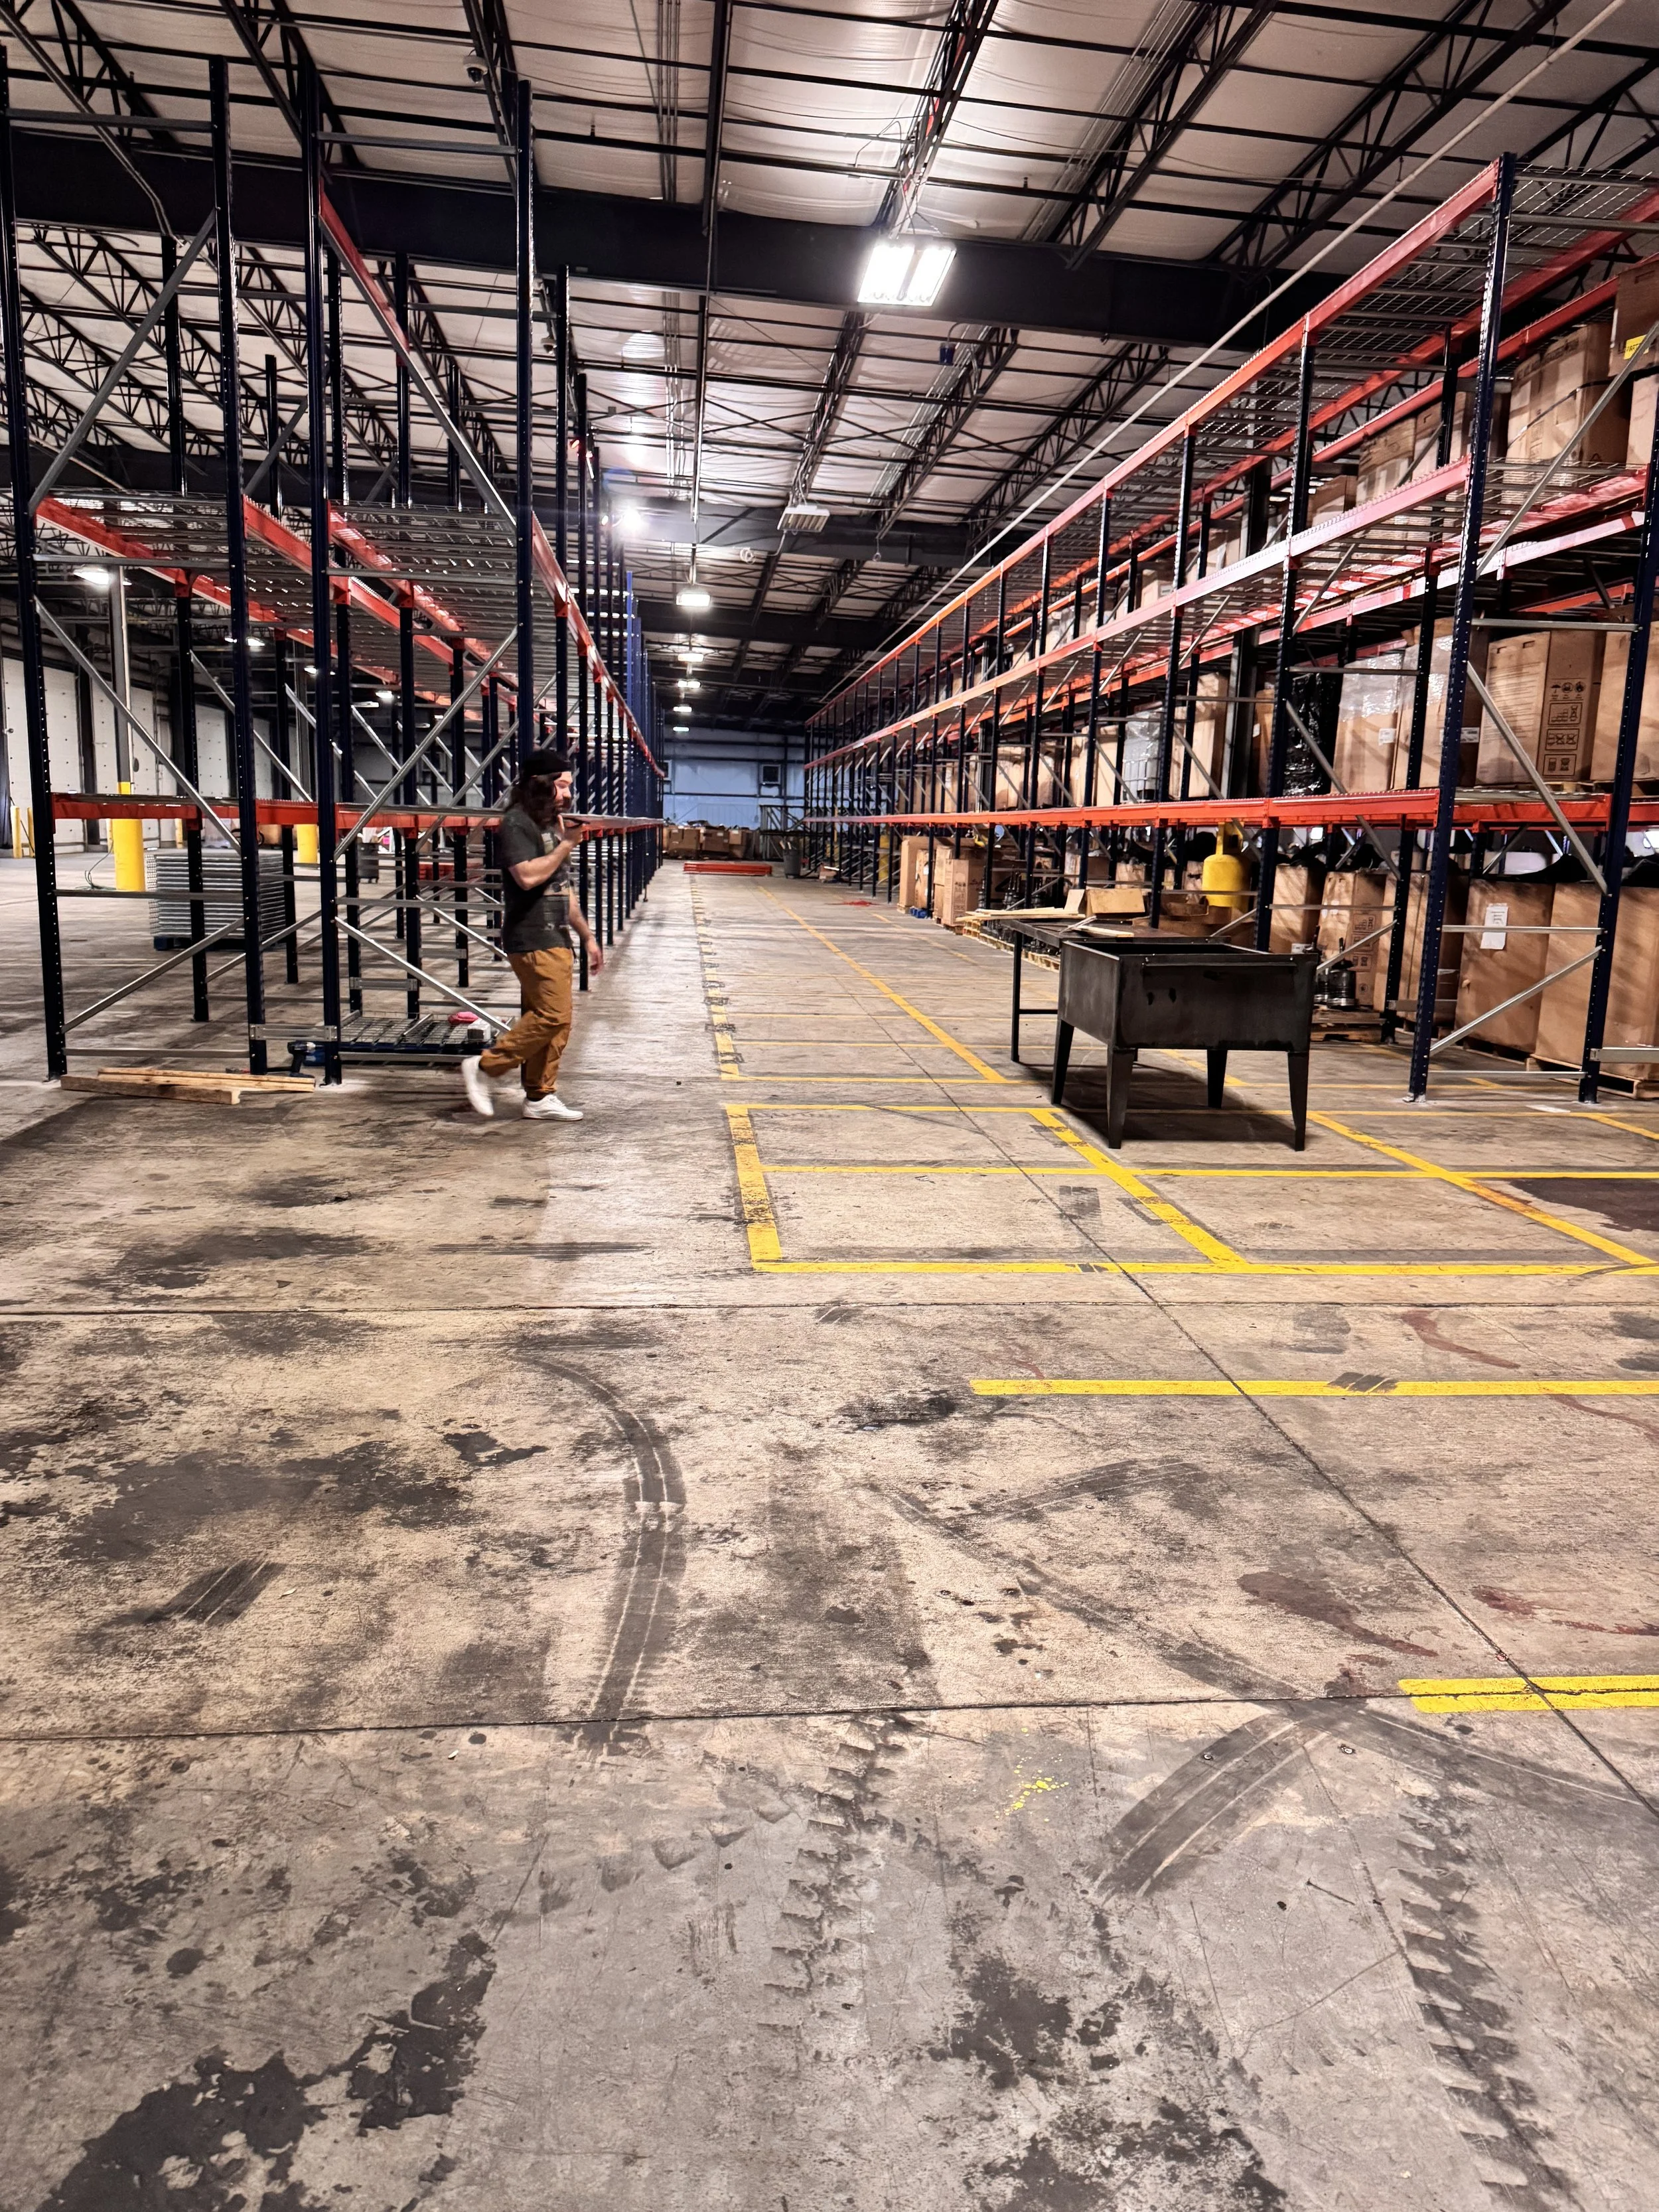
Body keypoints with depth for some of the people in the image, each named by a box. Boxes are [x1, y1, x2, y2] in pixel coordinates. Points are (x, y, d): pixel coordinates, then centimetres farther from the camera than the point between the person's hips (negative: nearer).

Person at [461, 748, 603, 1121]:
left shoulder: (550, 824, 20)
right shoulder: (517, 823, -9)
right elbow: (527, 876, -25)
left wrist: (587, 937, 24)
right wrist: (566, 845, -16)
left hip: (555, 939, 9)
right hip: (532, 939, -9)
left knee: (553, 1022, 8)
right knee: (552, 1015, -14)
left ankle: (541, 1097, 14)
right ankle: (486, 1068, -3)